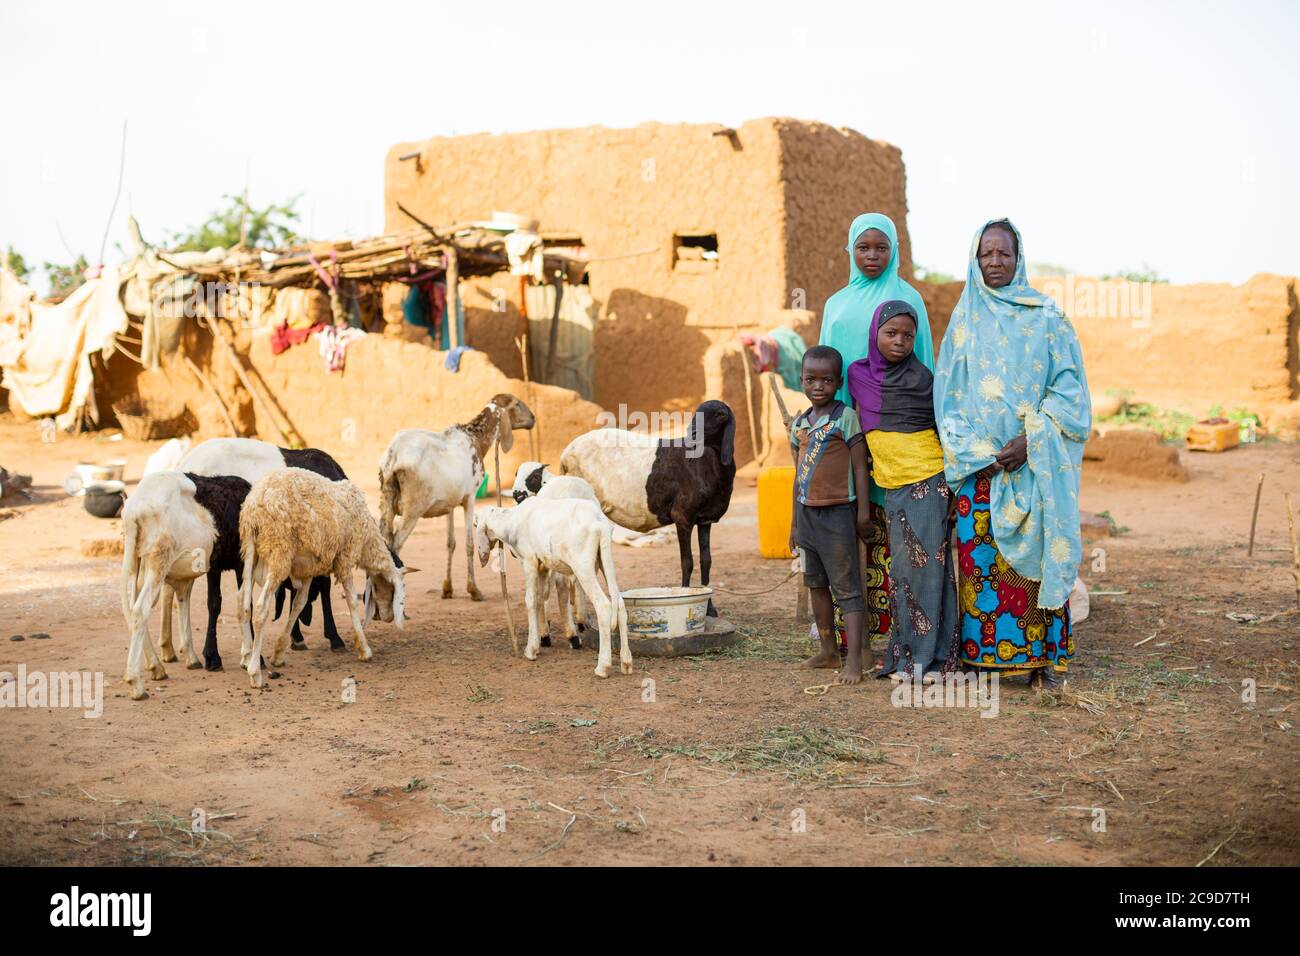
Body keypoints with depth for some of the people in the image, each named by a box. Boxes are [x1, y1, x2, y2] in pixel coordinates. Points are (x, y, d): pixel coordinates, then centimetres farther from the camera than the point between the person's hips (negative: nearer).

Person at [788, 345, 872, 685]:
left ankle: (854, 660, -7)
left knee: (846, 587, -6)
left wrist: (863, 511, -11)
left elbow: (859, 466, -8)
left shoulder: (846, 417, -8)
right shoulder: (799, 423, 10)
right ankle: (828, 650, 26)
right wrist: (794, 523, 16)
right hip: (807, 512, 7)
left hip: (838, 513, -7)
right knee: (816, 584, 15)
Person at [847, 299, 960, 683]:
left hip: (928, 482, -5)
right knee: (903, 570, 8)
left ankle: (932, 656, 2)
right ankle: (906, 654, 14)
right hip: (892, 488, 5)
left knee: (928, 565, -3)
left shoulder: (920, 377, -6)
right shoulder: (858, 374, 6)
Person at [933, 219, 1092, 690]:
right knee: (980, 554, -2)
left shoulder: (1046, 317, 4)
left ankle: (1043, 656, 3)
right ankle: (984, 654, 4)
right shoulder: (965, 319, 10)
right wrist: (975, 451, -6)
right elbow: (949, 392, 8)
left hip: (1037, 461, -2)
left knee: (1036, 554, -4)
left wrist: (1031, 439, -13)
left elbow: (1068, 385, -1)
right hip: (979, 461, 2)